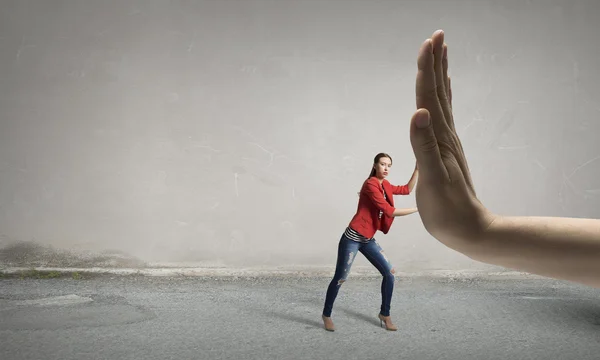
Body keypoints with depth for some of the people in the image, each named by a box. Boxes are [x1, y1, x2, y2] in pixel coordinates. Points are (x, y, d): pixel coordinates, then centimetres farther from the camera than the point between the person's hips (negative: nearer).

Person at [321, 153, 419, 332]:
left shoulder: (385, 185, 10)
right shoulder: (371, 184, -17)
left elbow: (407, 189, 22)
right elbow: (389, 211, -21)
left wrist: (417, 169, 11)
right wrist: (417, 209, -16)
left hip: (368, 240, 9)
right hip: (352, 238, -9)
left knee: (389, 273, 4)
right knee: (340, 278, 0)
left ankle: (385, 314, 17)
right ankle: (326, 315, 17)